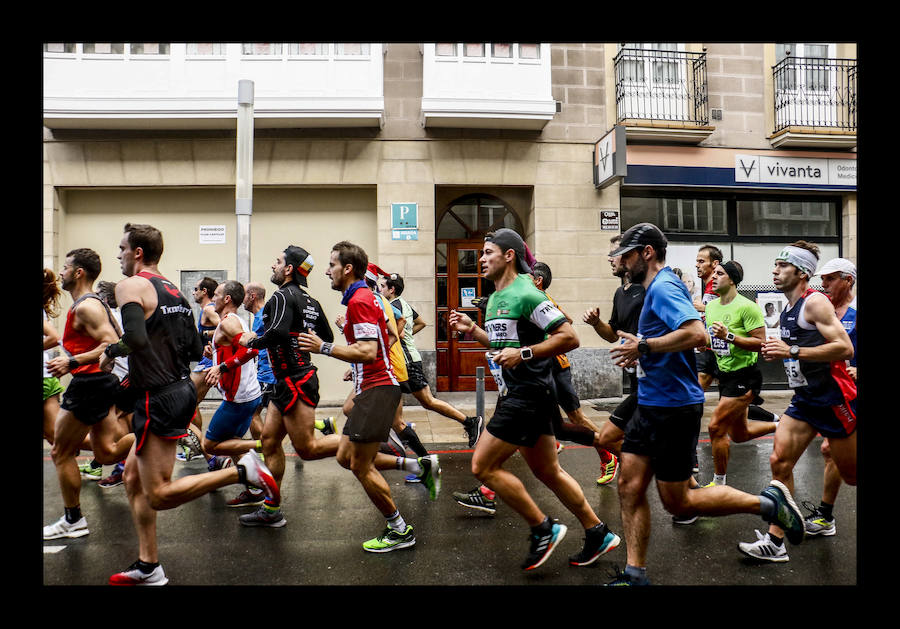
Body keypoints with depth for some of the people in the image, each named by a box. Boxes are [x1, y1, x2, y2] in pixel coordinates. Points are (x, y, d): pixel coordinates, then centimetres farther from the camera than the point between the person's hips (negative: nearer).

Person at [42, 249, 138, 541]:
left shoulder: (85, 306, -16)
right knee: (107, 452, 12)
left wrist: (72, 362, -27)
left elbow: (113, 344, -26)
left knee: (61, 452, 5)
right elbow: (115, 339, 21)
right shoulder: (95, 302, 15)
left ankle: (73, 521, 16)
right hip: (101, 381, 10)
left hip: (89, 384, -10)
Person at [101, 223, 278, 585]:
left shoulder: (130, 286, -9)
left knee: (158, 495, -5)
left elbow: (136, 338, -26)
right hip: (182, 389, 9)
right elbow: (196, 351, 16)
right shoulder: (174, 291, 15)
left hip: (159, 398, -9)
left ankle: (242, 471, -14)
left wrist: (109, 351, -7)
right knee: (133, 477, 17)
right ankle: (148, 568, 22)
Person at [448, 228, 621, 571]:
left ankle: (543, 528, 7)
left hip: (529, 393, -10)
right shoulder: (494, 299, 14)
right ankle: (598, 534, 29)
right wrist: (472, 329, 12)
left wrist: (523, 354, -23)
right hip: (515, 393, 10)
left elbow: (569, 337, -18)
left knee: (482, 465, -6)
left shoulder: (527, 295, -15)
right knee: (547, 471, 15)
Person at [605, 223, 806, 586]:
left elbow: (696, 334, -31)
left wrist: (643, 346, -22)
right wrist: (641, 353, 12)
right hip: (651, 404, 10)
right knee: (629, 486, 6)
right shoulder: (657, 288, 15)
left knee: (677, 502, 2)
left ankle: (767, 503, 16)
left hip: (673, 406, -10)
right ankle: (635, 574, 14)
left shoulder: (663, 287, -15)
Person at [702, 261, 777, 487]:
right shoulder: (711, 306, 8)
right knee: (739, 435, 19)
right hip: (726, 375, 9)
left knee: (716, 427, -11)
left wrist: (729, 336, -30)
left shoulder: (747, 307, -16)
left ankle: (719, 483, 6)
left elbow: (761, 343, -21)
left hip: (744, 377, -9)